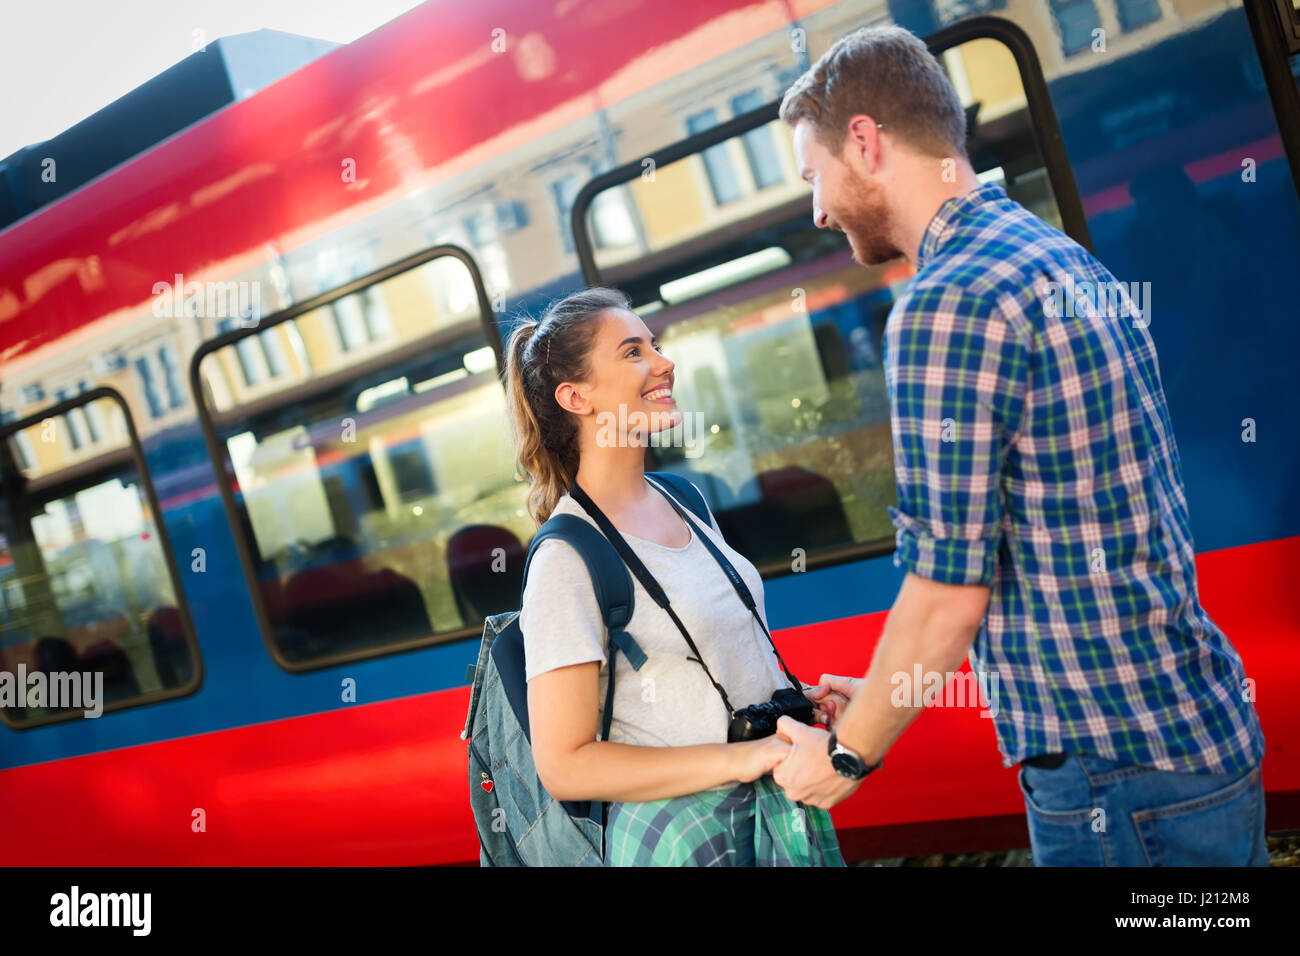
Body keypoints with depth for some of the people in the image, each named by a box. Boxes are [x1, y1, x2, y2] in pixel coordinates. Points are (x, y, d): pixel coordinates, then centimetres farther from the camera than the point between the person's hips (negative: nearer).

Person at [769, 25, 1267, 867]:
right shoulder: (1068, 261, 11)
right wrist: (887, 697, 18)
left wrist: (849, 755, -2)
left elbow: (949, 593, -18)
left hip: (1115, 769, -9)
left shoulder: (946, 306, -18)